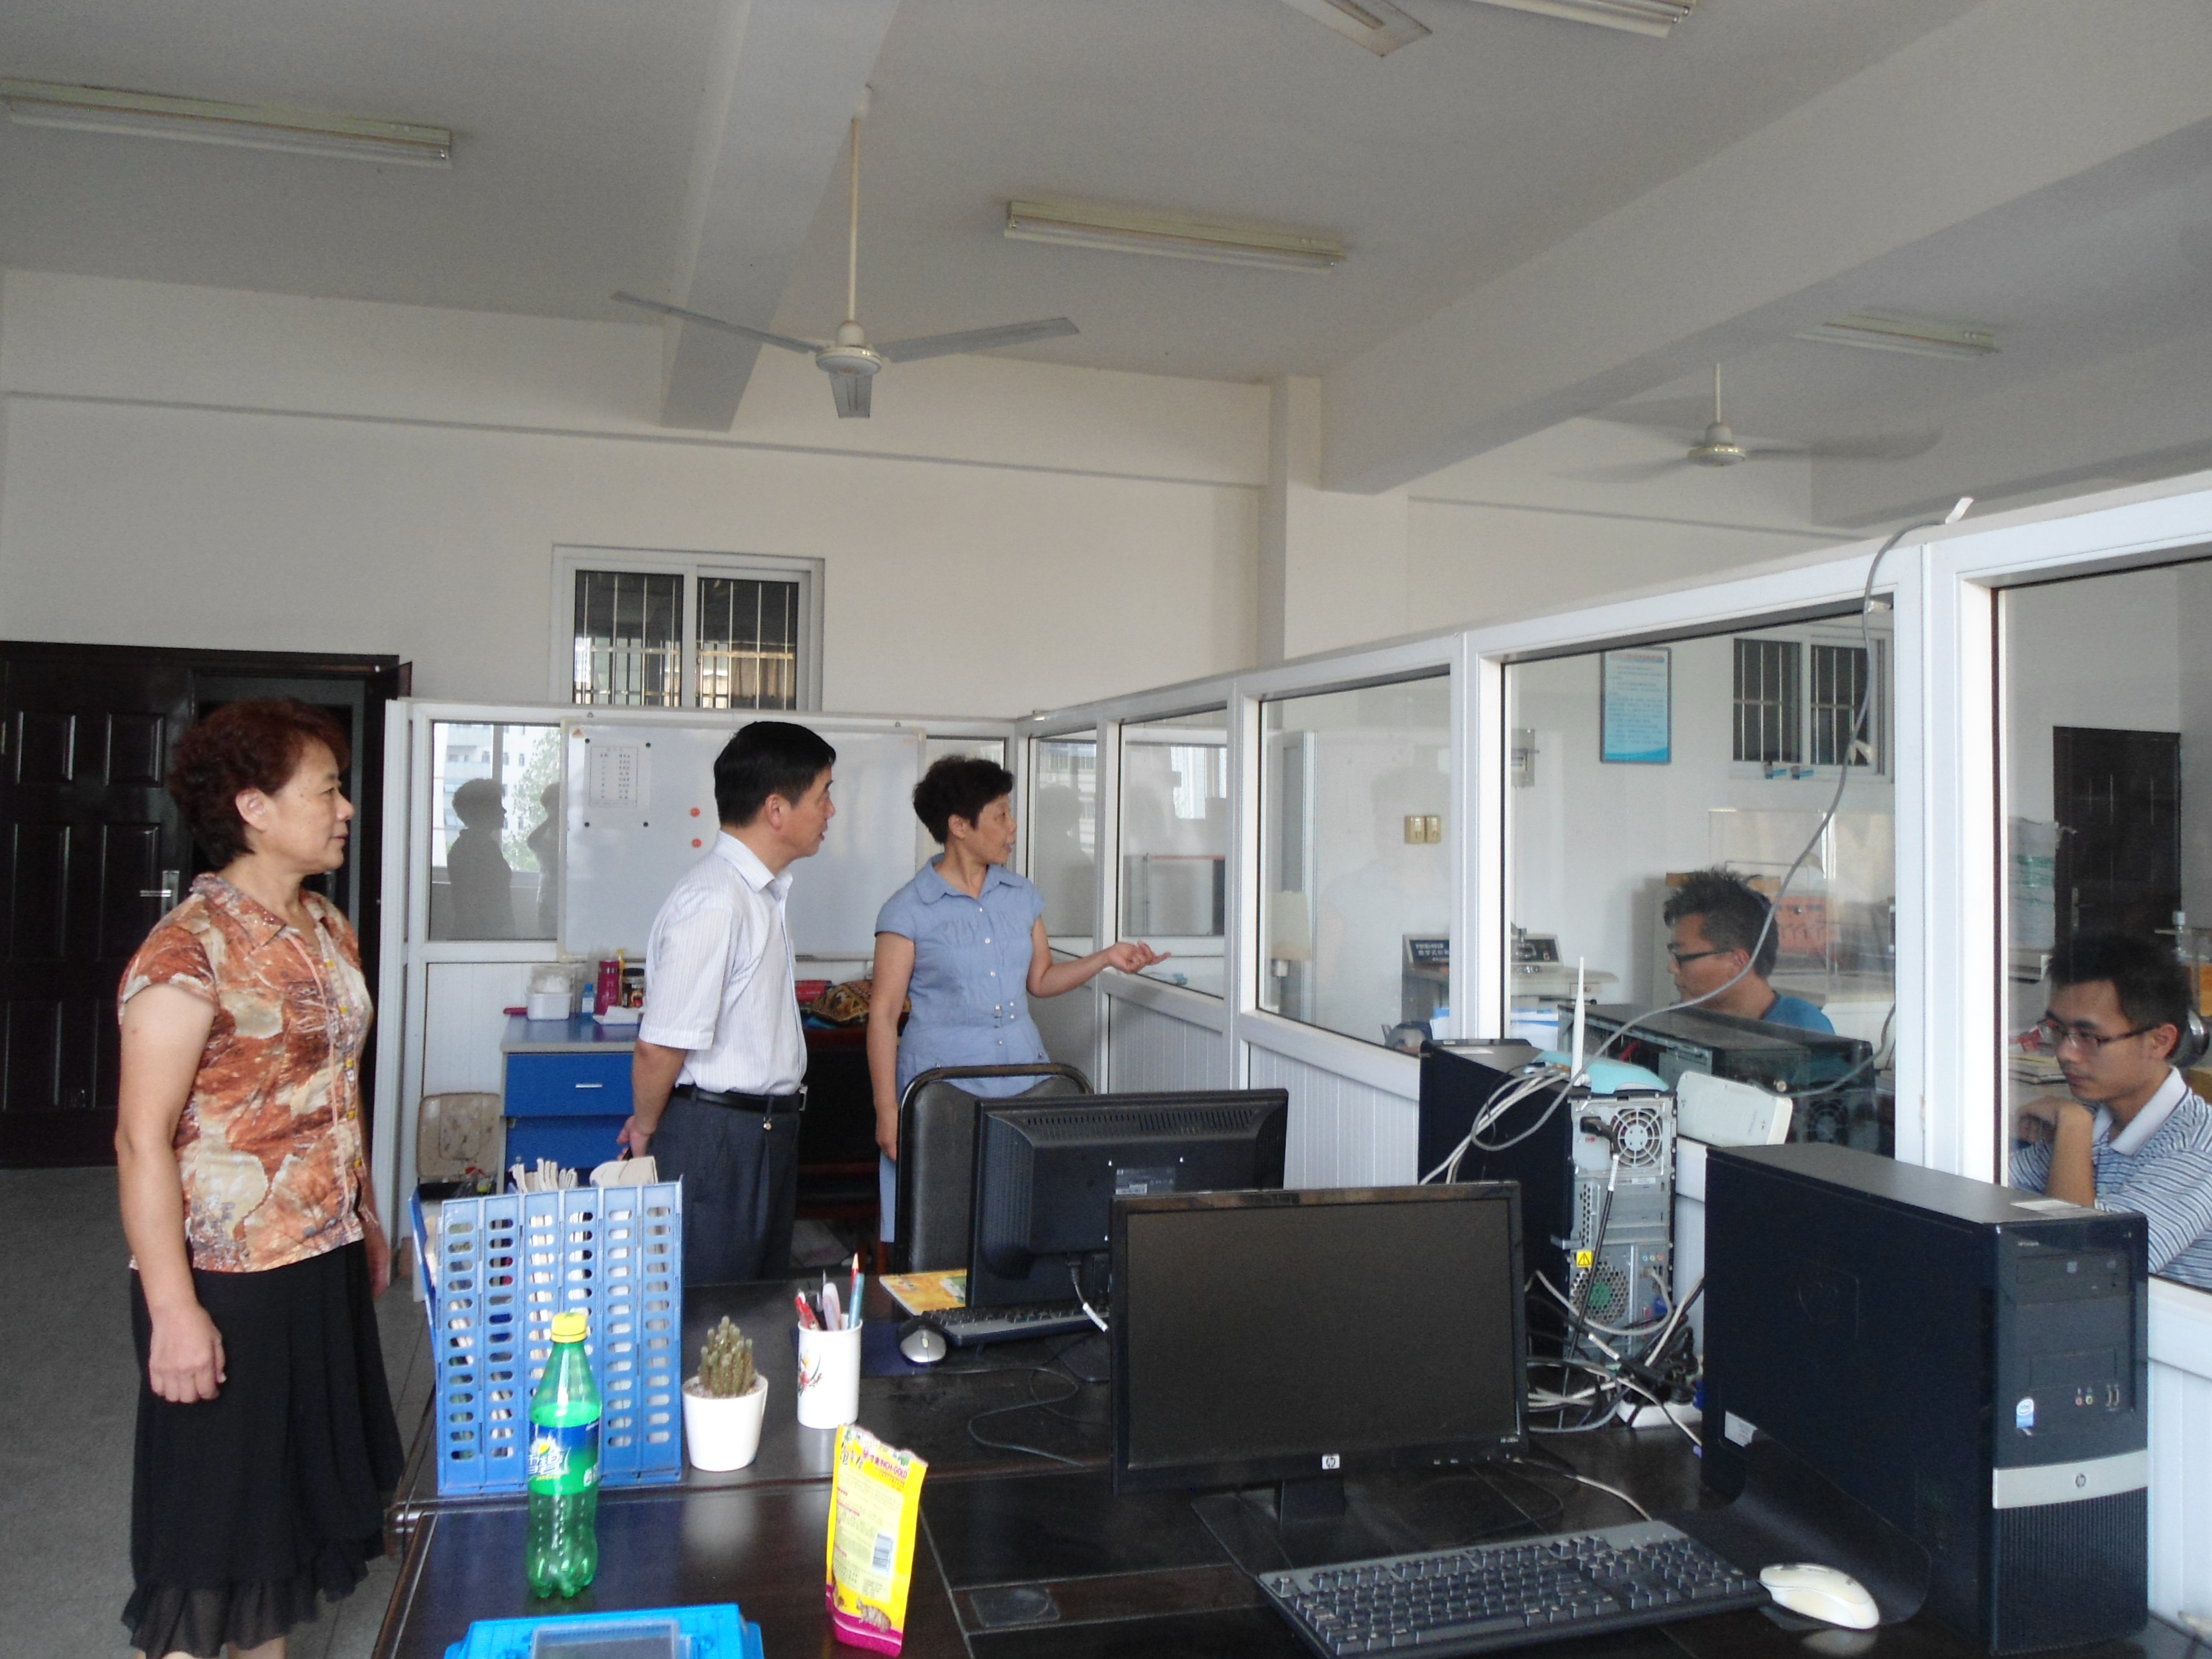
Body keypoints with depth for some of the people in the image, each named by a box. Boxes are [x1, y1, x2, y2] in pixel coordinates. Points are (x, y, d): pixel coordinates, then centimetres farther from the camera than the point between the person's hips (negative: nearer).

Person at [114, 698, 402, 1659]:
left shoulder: (327, 929, 6)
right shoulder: (191, 948, -19)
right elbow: (142, 1138, -20)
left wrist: (366, 1219, 18)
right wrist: (172, 1309, -22)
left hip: (325, 1262, 8)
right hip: (227, 1280, -8)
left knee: (297, 1485, 20)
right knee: (212, 1516, 7)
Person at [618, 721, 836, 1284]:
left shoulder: (763, 892, 9)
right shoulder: (714, 903, -23)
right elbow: (661, 1047, -22)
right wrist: (646, 1131, -5)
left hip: (767, 1129, 9)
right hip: (715, 1136, -9)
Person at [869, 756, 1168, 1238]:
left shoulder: (1022, 897, 9)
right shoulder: (908, 912, -6)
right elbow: (883, 1014, -6)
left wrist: (1106, 958, 4)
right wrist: (887, 1112, -10)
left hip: (1023, 1071, 5)